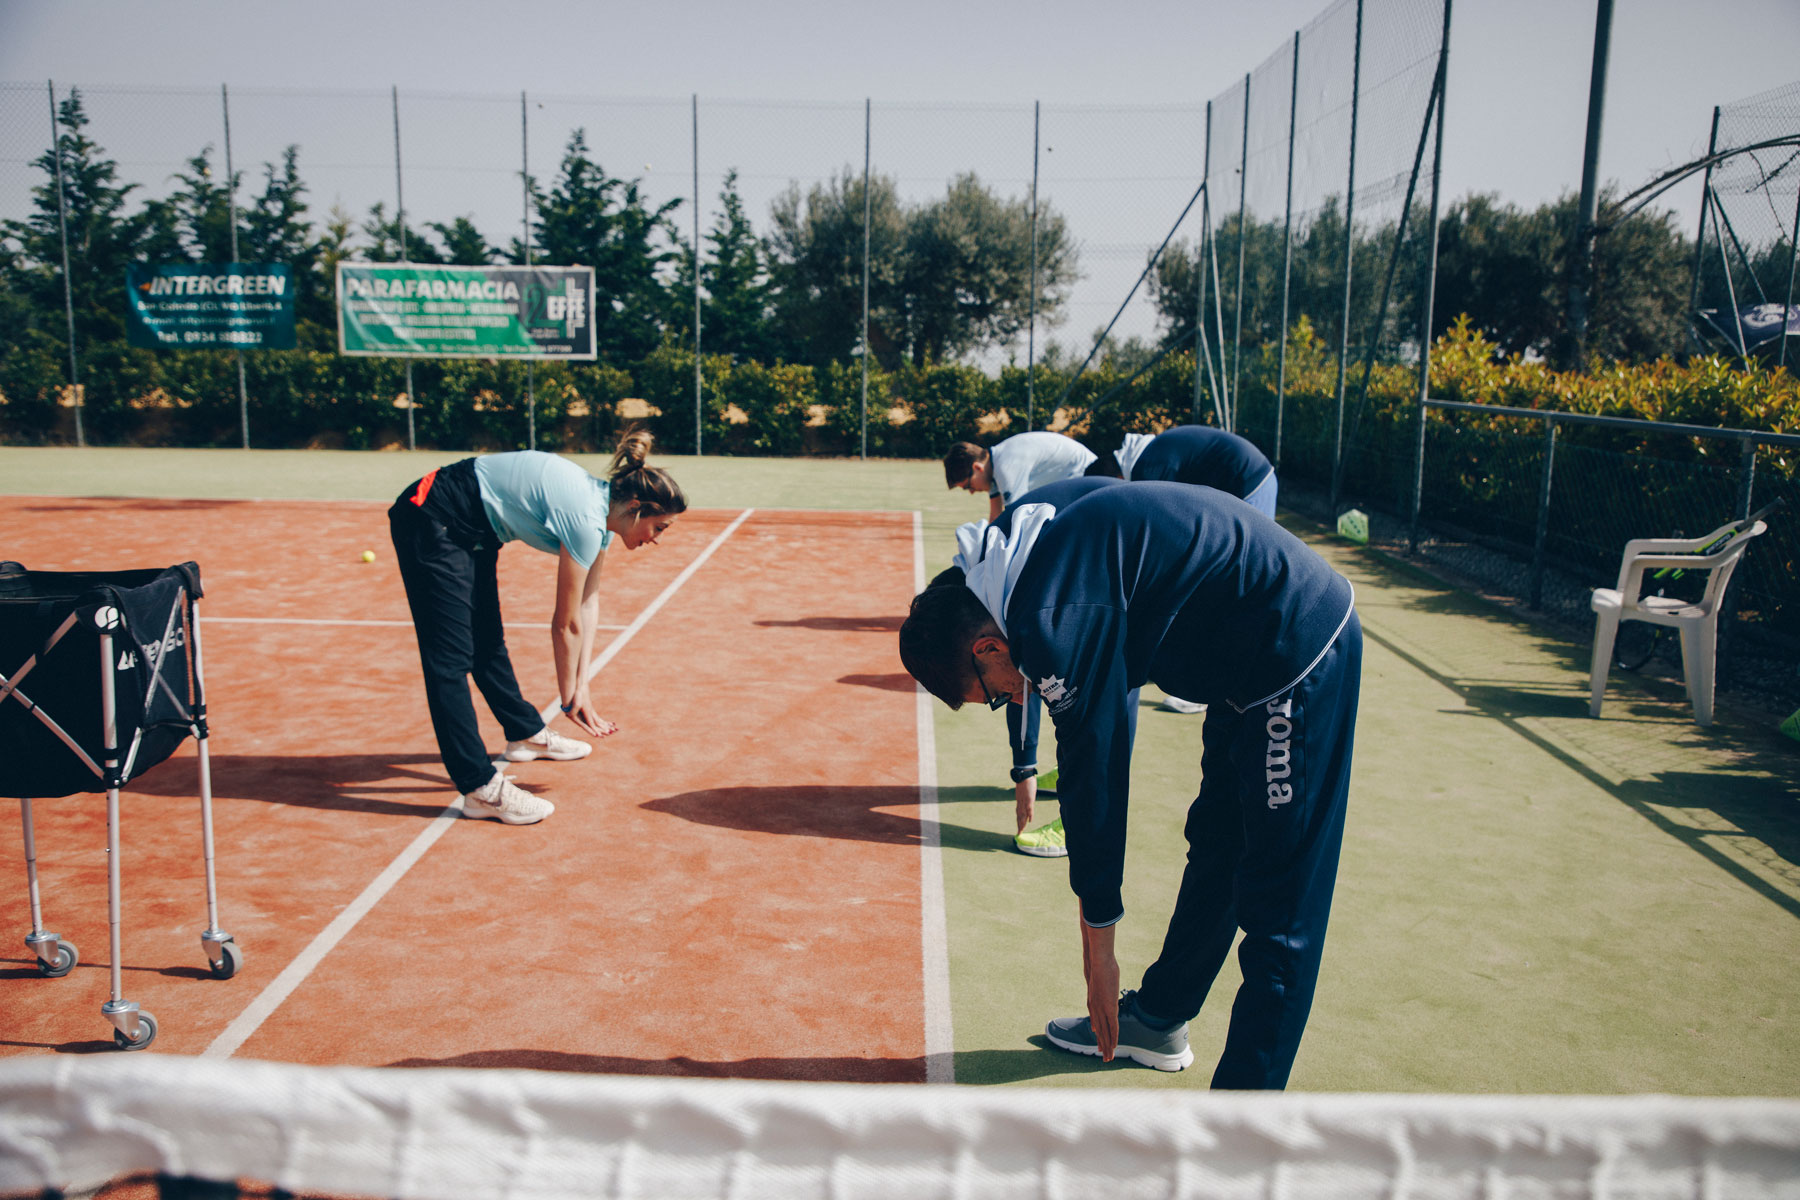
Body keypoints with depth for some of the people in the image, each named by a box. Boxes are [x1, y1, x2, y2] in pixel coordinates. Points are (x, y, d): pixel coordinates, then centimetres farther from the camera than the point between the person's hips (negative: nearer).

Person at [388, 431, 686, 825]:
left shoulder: (603, 508, 0)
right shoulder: (585, 519, -27)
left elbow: (589, 602, 6)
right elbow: (566, 625, -18)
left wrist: (581, 686, 3)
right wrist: (571, 699, -5)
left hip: (472, 532, 10)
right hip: (431, 522, -10)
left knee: (488, 643, 22)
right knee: (451, 657, -10)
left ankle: (526, 734, 37)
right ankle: (480, 787, -11)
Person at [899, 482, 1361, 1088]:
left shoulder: (1051, 619, -23)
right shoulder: (1038, 572, 7)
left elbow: (1092, 780, -17)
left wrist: (1097, 942, -6)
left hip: (1299, 650, -11)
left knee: (1279, 913, -4)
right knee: (1215, 851, 23)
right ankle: (1156, 1021, 40)